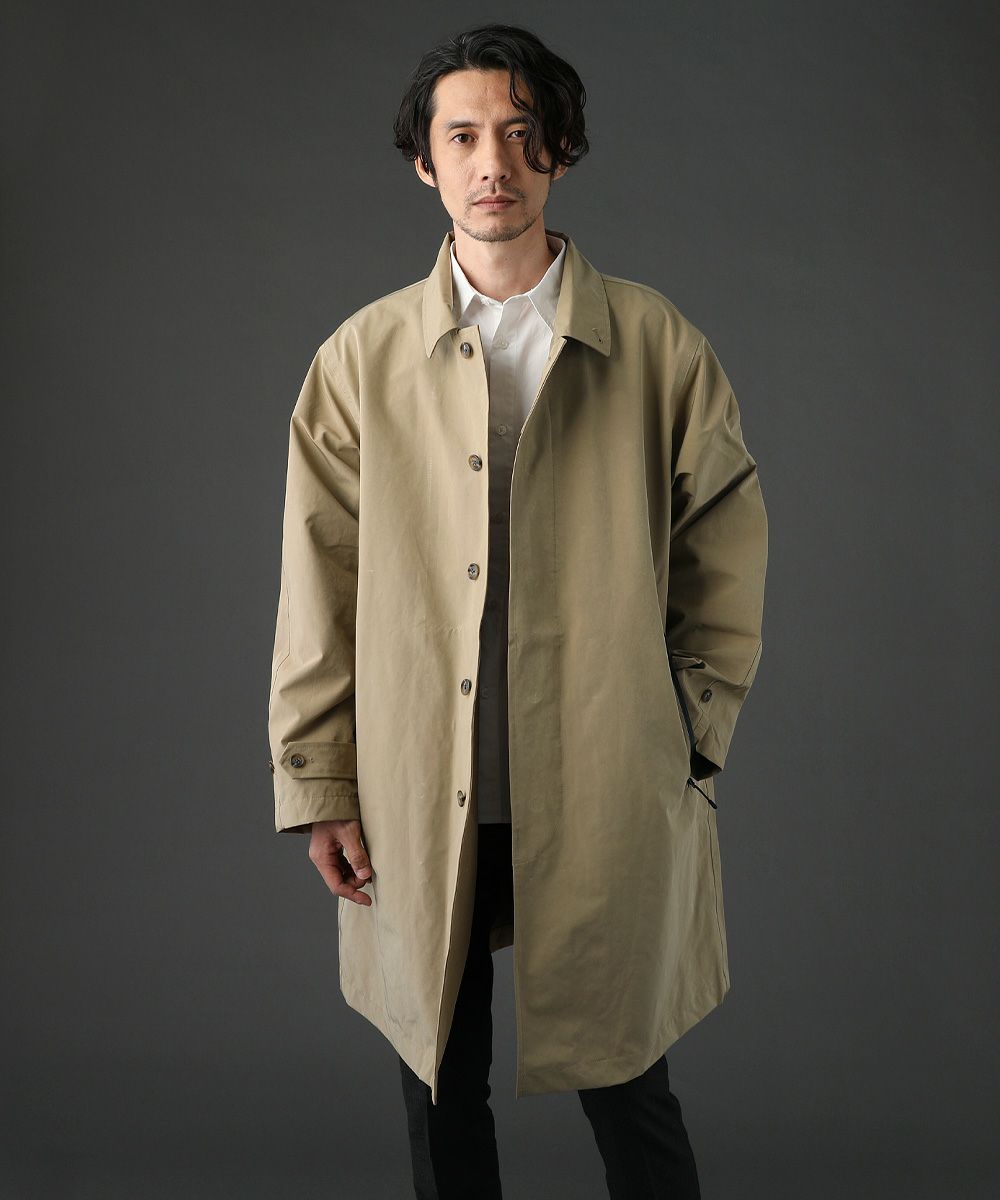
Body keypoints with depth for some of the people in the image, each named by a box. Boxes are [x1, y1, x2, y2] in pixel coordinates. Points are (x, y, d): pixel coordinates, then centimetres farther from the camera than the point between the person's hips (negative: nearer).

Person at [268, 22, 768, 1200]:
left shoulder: (662, 349, -1)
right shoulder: (360, 360, 2)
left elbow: (724, 563, 5)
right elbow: (318, 591, 2)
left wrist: (690, 743, 1)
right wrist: (318, 790, 0)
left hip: (607, 810, -1)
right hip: (417, 811, 1)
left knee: (626, 1091, 11)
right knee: (438, 1087, 14)